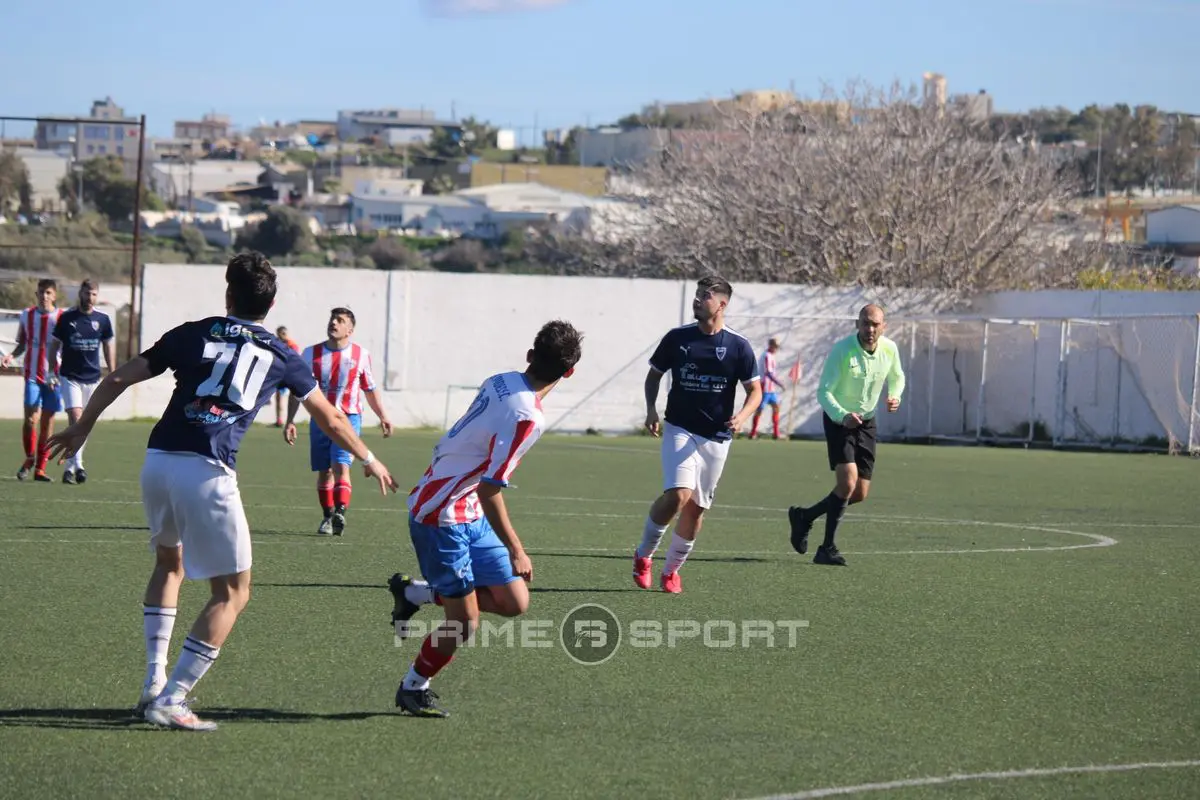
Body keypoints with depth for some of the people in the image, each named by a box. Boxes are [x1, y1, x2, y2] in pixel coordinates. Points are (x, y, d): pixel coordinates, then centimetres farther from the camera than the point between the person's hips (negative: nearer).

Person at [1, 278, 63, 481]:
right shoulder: (27, 315, 5)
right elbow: (22, 344, 15)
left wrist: (58, 376, -7)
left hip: (54, 377, 0)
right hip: (32, 375, 0)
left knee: (48, 422, 3)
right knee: (31, 419, -11)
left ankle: (40, 468, 9)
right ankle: (29, 459, 12)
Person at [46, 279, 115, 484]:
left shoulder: (102, 319, 3)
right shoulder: (66, 317, -2)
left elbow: (109, 346, 12)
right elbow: (55, 344, 5)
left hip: (92, 377, 3)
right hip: (69, 376, -3)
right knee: (75, 417, -16)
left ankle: (69, 467, 15)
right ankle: (77, 465, -22)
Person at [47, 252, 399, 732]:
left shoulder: (193, 335, 14)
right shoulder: (280, 356, 11)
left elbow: (118, 379, 14)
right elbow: (331, 421, 21)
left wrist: (81, 428, 28)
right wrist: (369, 461, 38)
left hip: (158, 461, 4)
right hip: (207, 475, -4)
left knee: (169, 563, 29)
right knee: (233, 592, 7)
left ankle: (154, 684, 21)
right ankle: (171, 701, -2)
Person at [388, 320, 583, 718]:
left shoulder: (500, 382, -2)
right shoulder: (525, 418, -27)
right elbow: (489, 490, -25)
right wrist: (515, 550, -17)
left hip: (468, 515, 9)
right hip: (442, 517, -9)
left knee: (513, 602, 9)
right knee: (464, 621, -2)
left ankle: (413, 592, 23)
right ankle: (412, 689, 20)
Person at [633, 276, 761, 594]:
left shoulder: (738, 346, -3)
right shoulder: (677, 338, -1)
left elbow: (755, 390, 3)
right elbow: (654, 374, 13)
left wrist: (743, 415, -17)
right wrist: (651, 409, -3)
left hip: (716, 438, 1)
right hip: (679, 430, -1)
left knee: (696, 508, 6)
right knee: (678, 494, -22)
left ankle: (671, 570, 26)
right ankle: (643, 555, -1)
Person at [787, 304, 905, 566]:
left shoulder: (890, 349, -6)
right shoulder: (841, 350, -22)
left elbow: (897, 377, 15)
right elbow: (823, 392, -21)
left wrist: (894, 396, -8)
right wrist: (843, 416, -38)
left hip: (866, 423, 6)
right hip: (838, 420, -6)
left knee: (860, 494, 5)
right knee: (848, 482, -21)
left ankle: (804, 517, 27)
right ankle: (827, 549, -11)